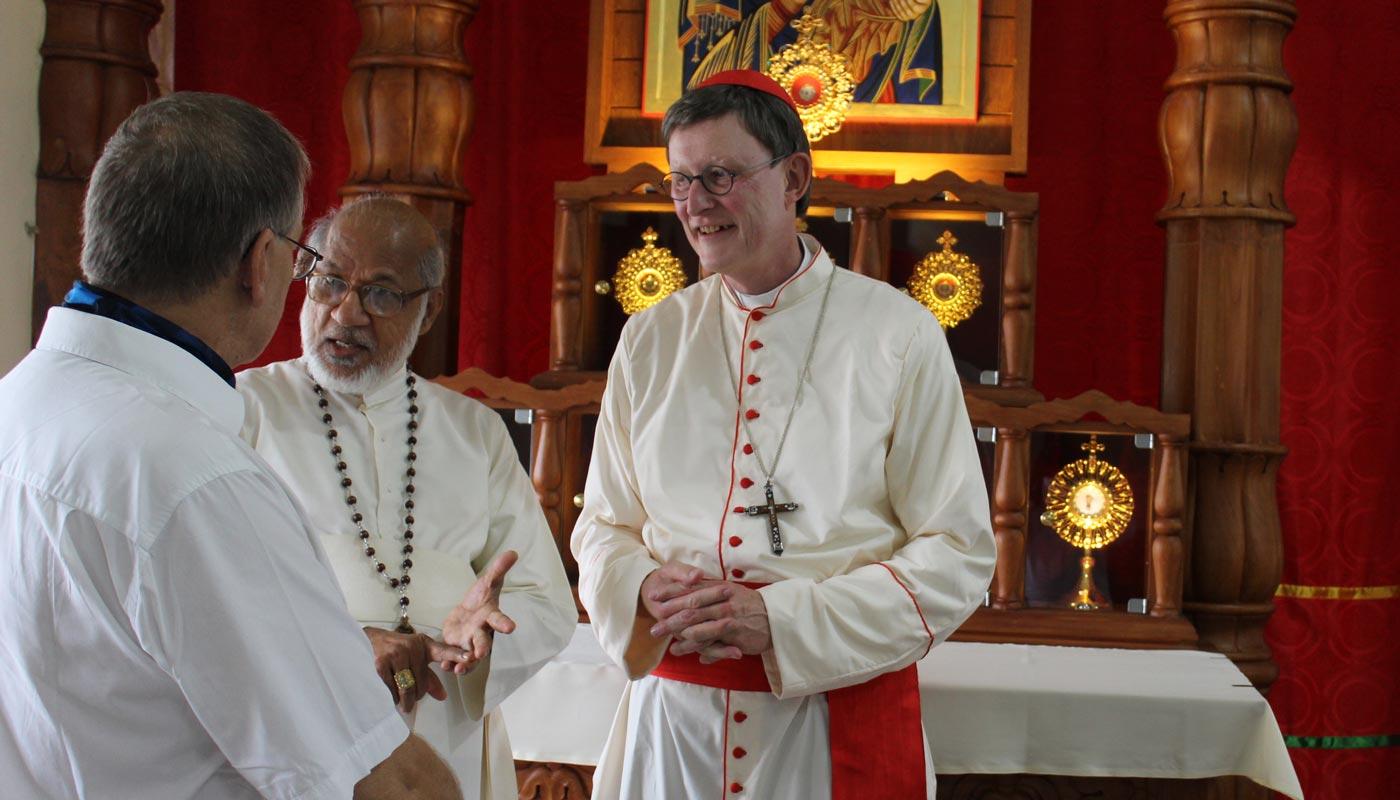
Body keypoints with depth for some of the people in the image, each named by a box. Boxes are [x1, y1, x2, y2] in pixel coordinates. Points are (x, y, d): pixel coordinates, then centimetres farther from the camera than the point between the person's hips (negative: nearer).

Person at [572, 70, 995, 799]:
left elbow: (957, 554, -7)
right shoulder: (650, 340, 5)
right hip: (674, 710, 3)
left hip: (844, 713, -2)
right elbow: (604, 526, 10)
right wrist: (645, 591, -13)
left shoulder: (898, 335, -5)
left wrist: (785, 621, -17)